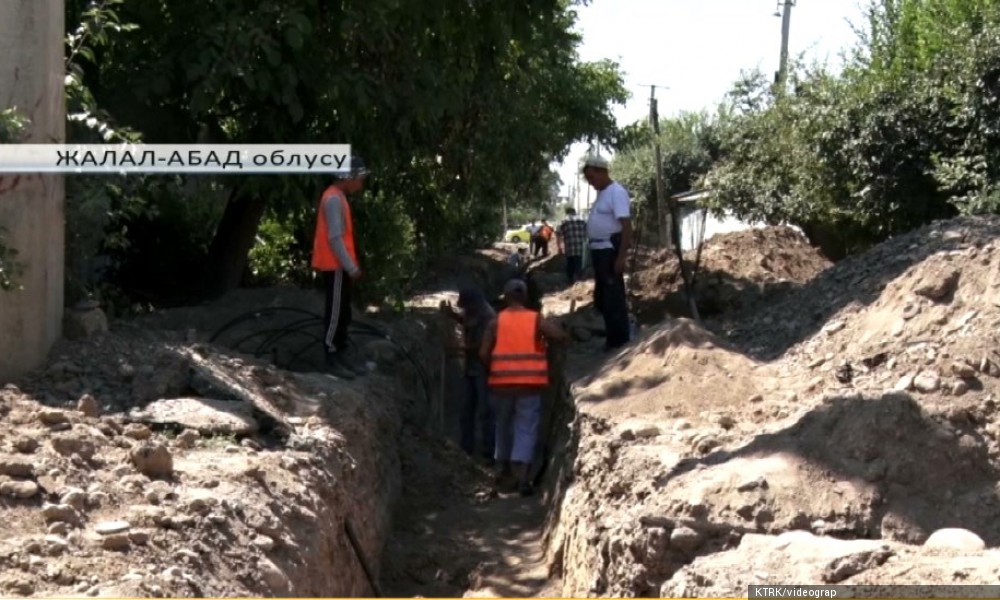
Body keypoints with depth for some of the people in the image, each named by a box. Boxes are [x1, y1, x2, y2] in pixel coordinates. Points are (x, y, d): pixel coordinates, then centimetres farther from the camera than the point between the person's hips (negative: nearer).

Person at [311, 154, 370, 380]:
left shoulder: (337, 197, 14)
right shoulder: (334, 199, -17)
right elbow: (335, 238, -21)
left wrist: (352, 265, 16)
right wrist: (351, 267, -19)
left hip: (340, 265, 10)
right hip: (335, 266, -10)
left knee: (343, 312, 12)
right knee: (336, 312, -5)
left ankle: (341, 355, 18)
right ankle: (332, 359, -1)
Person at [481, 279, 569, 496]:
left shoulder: (496, 322, 2)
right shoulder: (537, 320, 0)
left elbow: (483, 353, -6)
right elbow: (561, 336, -12)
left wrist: (492, 370, 12)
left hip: (502, 383, 2)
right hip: (530, 383, -1)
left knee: (504, 424, 22)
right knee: (526, 430, -1)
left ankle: (504, 467, 35)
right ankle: (523, 477, -14)